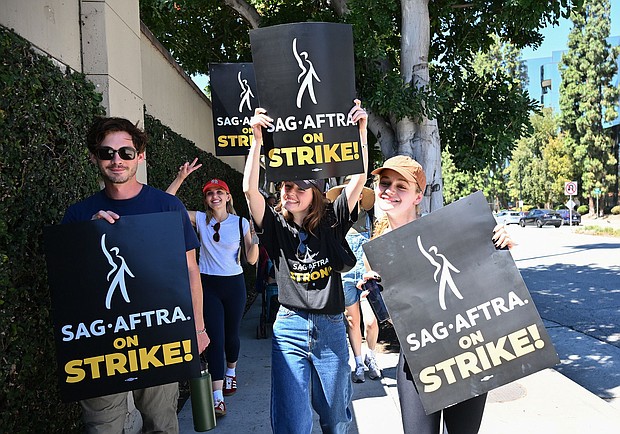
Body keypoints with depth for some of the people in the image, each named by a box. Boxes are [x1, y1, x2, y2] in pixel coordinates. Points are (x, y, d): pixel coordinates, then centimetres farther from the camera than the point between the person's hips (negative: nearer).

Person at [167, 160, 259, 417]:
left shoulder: (241, 222, -4)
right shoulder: (200, 219, -2)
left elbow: (252, 260, -3)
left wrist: (255, 239, -21)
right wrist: (180, 178, -17)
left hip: (234, 283, 1)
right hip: (208, 284, 0)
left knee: (232, 333, 14)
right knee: (215, 337, -4)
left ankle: (230, 372, 43)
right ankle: (218, 396, 0)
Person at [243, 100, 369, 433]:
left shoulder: (331, 222, 0)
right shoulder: (276, 225, -2)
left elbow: (359, 180, -8)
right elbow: (250, 190, -16)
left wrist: (361, 131, -16)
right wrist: (257, 139, -23)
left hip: (331, 327, 1)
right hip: (290, 328, -1)